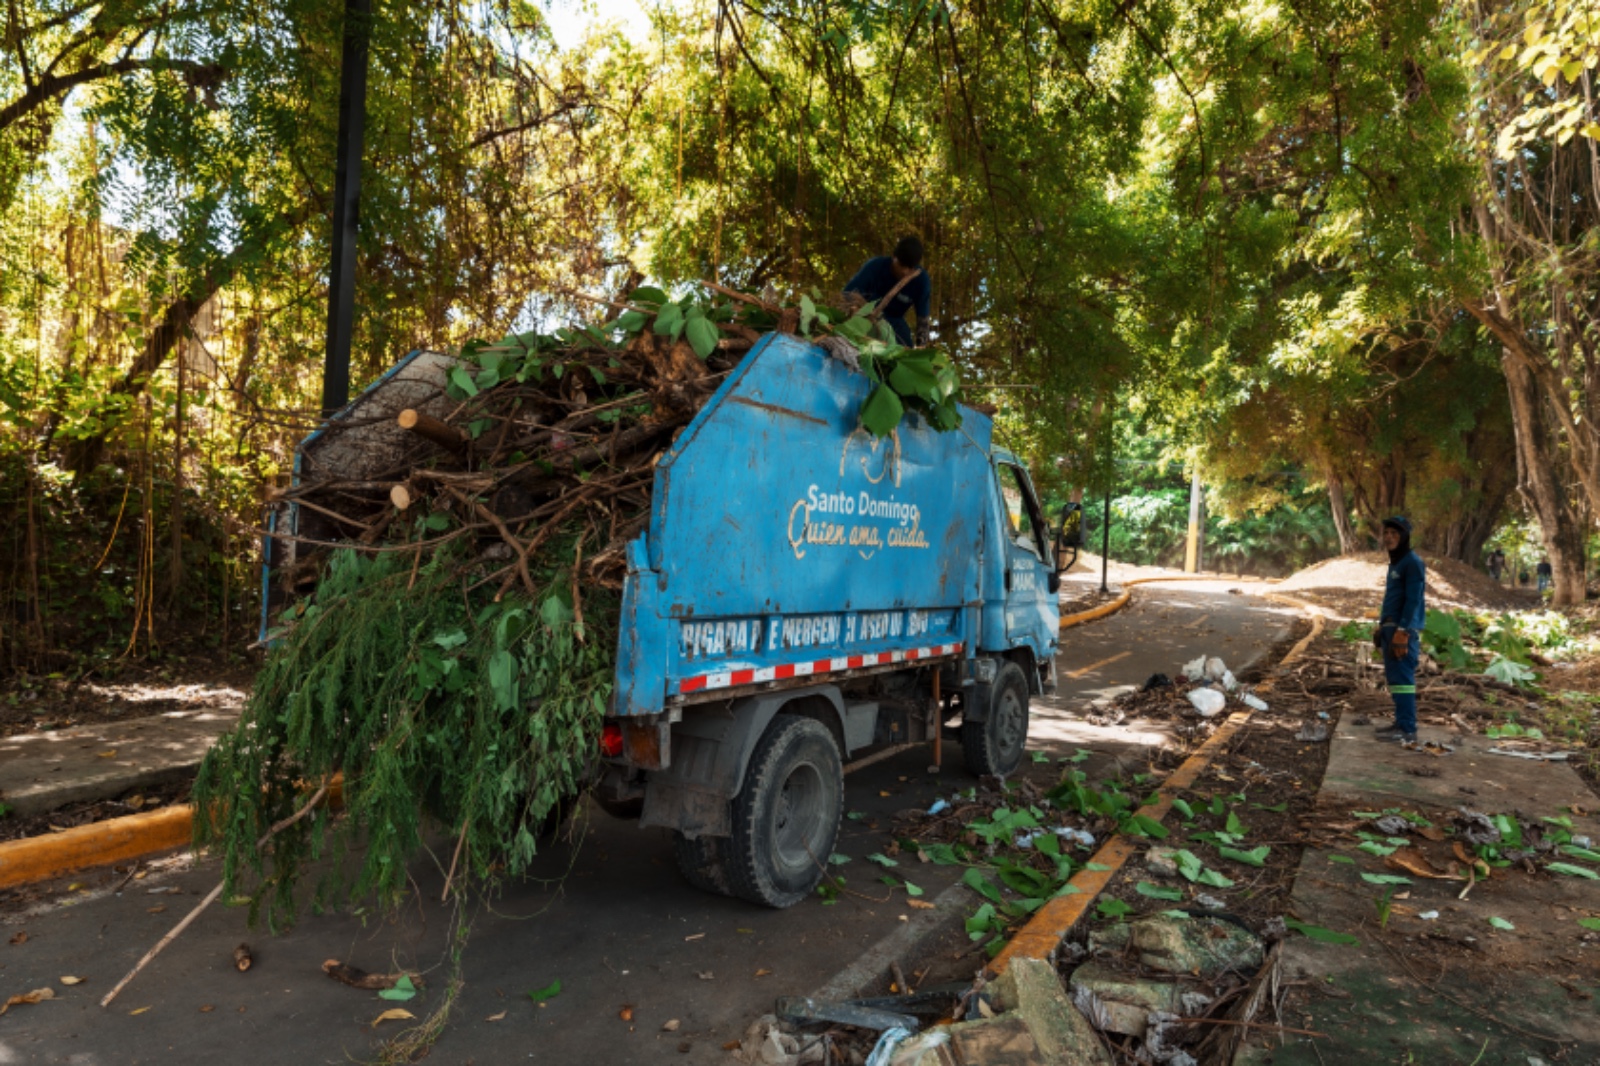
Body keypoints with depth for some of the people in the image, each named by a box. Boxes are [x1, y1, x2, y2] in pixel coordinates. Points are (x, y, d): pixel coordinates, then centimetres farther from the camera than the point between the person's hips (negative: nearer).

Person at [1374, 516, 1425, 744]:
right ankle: (1401, 722, 16)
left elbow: (1413, 600, -16)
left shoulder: (1413, 562, -10)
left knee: (1402, 676, -10)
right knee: (1393, 676, 10)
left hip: (1404, 628, -9)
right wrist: (1382, 627, 20)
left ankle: (1407, 729, -10)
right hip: (1390, 626, 9)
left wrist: (1402, 631, -20)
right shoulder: (1394, 562, 18)